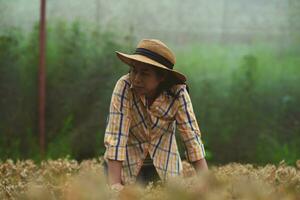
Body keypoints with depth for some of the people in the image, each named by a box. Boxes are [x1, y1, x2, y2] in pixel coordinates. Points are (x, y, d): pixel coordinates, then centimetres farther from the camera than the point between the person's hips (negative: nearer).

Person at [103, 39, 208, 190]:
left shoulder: (178, 93, -23)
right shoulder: (124, 86, -27)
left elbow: (191, 135, -21)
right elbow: (115, 136, -30)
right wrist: (114, 183, -36)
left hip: (164, 162, 1)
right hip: (127, 161, -1)